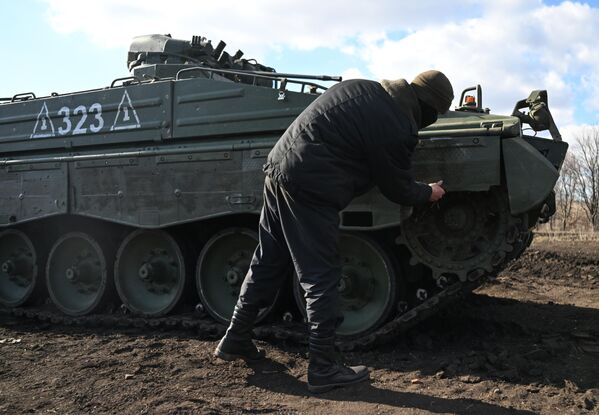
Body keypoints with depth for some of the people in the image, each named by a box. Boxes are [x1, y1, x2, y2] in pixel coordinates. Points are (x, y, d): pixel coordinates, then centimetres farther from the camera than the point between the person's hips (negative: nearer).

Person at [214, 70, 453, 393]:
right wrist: (429, 193, 21)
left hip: (278, 168, 9)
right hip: (311, 191, -9)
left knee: (267, 262, 19)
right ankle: (323, 368, 11)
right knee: (321, 279, 1)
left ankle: (235, 341, 32)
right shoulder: (399, 131, -10)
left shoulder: (360, 87, 12)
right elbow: (398, 190, 2)